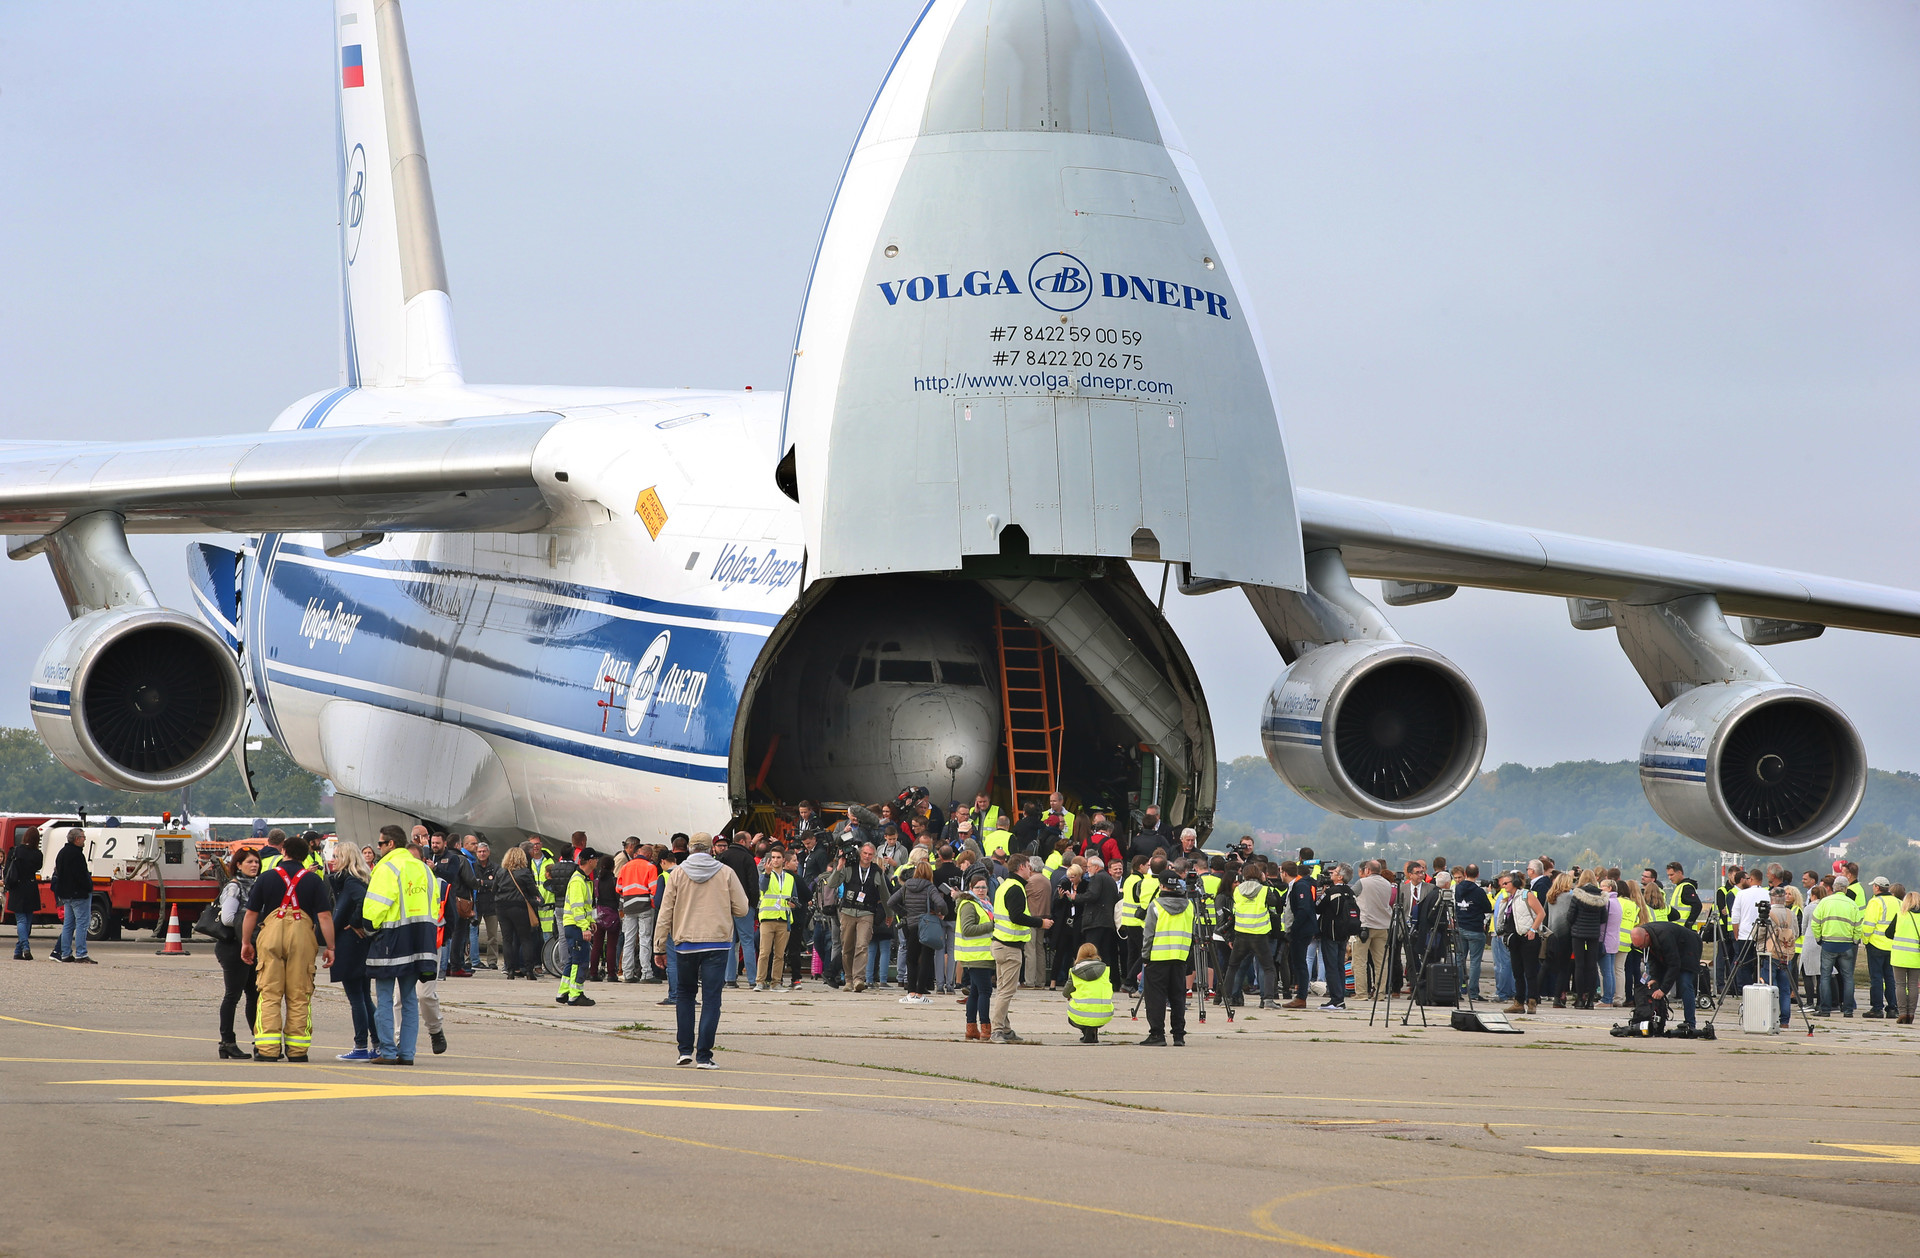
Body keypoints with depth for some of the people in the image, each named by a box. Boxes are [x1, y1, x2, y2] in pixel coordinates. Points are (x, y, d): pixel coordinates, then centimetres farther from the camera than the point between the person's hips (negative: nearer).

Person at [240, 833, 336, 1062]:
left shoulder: (266, 878, 7)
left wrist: (246, 943, 15)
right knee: (299, 996, 6)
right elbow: (325, 916, -2)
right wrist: (330, 947, 1)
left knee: (269, 994, 2)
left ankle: (267, 1049, -4)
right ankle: (297, 1049, 6)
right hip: (302, 937, 0)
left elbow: (251, 913, 7)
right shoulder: (314, 880, 5)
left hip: (270, 935, 0)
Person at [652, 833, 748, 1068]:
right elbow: (741, 909, 1)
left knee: (685, 994, 18)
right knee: (711, 998, -1)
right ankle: (704, 1056, -7)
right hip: (717, 944, -1)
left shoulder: (678, 874, 2)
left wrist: (659, 947, 7)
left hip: (686, 944, 1)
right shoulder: (726, 874, 0)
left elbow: (665, 914, 2)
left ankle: (685, 1050, 12)